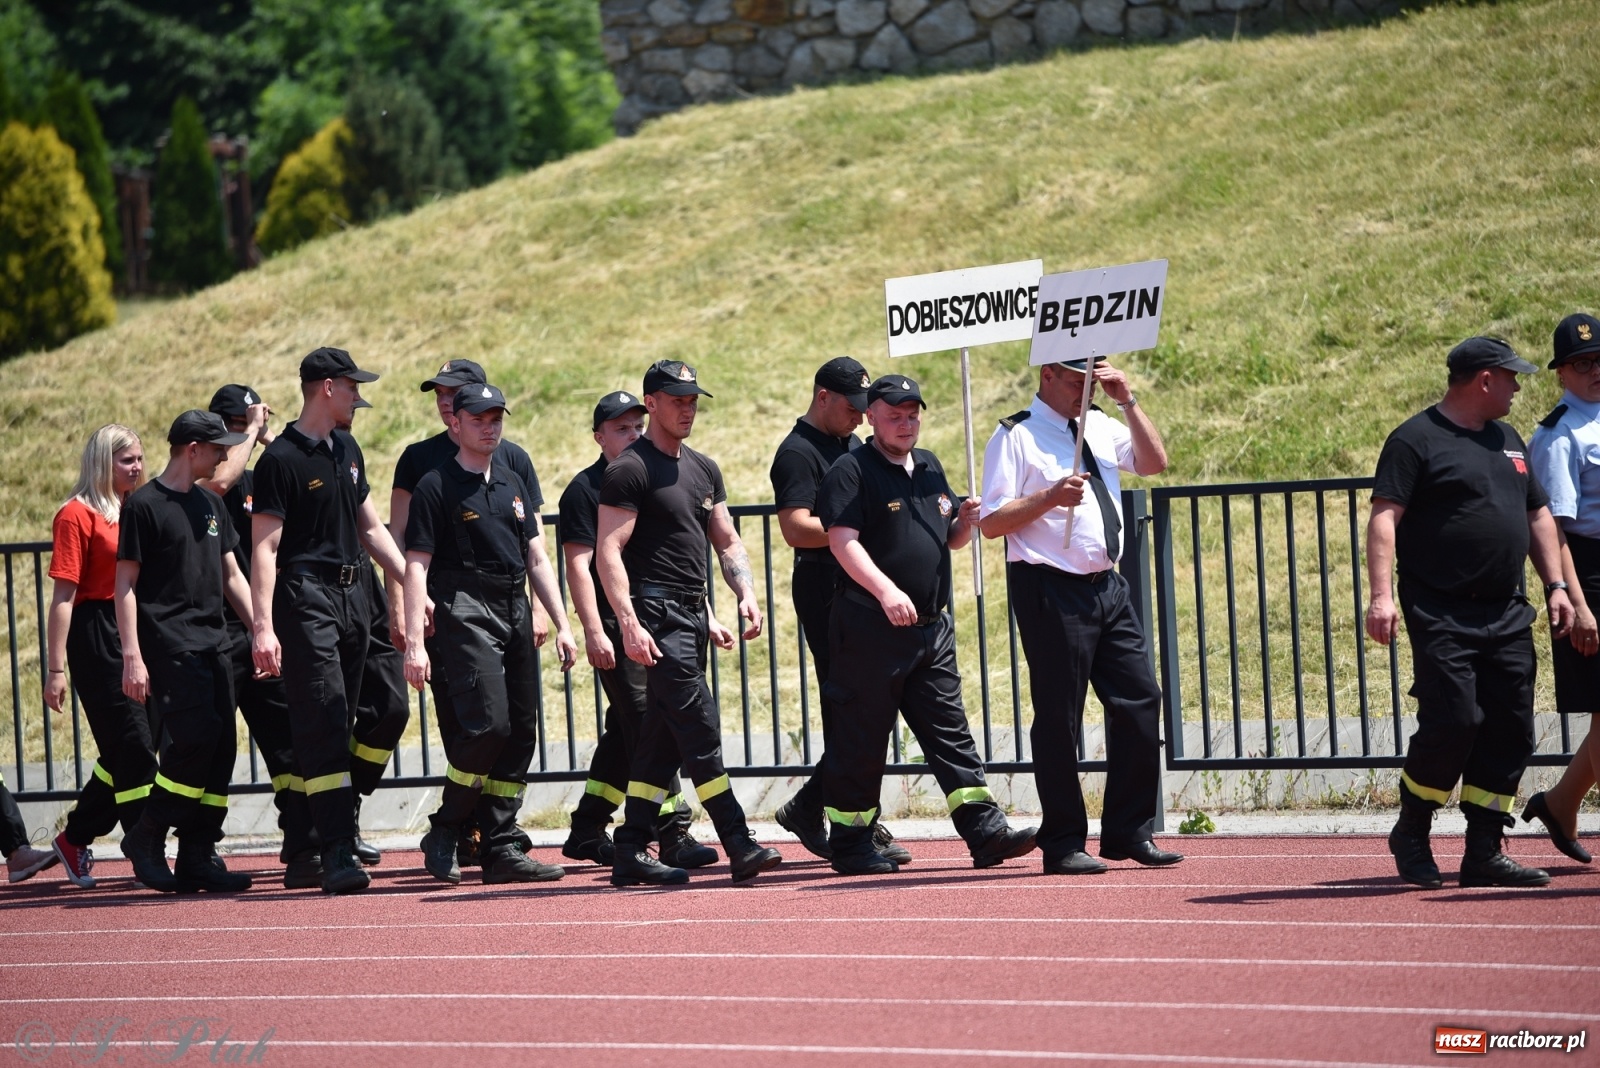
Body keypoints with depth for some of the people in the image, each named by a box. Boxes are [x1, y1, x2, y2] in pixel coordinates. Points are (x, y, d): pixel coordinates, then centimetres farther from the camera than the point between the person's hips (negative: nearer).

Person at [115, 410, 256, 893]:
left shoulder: (211, 505, 18)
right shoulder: (144, 504, -4)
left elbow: (231, 575, 22)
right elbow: (126, 583, -7)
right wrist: (132, 656, -14)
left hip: (214, 644, 7)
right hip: (169, 646, -7)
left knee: (220, 745, 2)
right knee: (194, 737, -18)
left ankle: (198, 856, 6)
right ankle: (146, 837, -3)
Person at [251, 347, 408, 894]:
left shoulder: (347, 450, 17)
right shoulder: (282, 458, -8)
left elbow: (370, 527, 26)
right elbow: (264, 547, -13)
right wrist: (264, 628, -20)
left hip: (352, 596, 8)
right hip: (306, 597, -8)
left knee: (338, 726, 9)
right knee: (322, 721, -14)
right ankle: (338, 853, -19)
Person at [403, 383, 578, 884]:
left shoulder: (512, 485, 19)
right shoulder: (436, 487, -2)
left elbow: (537, 560, 21)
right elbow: (417, 566, -6)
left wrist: (562, 625, 13)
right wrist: (414, 642, -15)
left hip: (516, 614, 7)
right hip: (466, 612, -7)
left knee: (521, 731, 2)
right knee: (488, 723, -20)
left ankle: (503, 848, 6)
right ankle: (443, 832, -4)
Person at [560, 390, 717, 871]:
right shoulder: (586, 488, -4)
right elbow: (579, 565, -10)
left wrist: (706, 618, 19)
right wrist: (593, 632, -18)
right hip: (616, 629, -8)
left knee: (626, 733, 11)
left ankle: (587, 832, 20)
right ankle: (673, 837, -15)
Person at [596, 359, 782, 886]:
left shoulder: (704, 469, 18)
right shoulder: (630, 470, -7)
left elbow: (726, 541, 23)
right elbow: (608, 551, -13)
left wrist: (747, 594, 5)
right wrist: (629, 623, -22)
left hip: (693, 617, 8)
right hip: (656, 616, -8)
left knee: (663, 739, 8)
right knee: (700, 732, -13)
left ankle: (630, 854, 12)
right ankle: (740, 847, -16)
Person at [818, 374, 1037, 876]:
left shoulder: (930, 467, 17)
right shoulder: (852, 472, -6)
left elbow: (949, 539, 25)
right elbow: (842, 541, -18)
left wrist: (965, 523, 1)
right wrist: (885, 589, -31)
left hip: (933, 627, 7)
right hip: (871, 629, -7)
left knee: (950, 732, 4)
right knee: (860, 740, 0)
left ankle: (986, 833, 0)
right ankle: (850, 844, 7)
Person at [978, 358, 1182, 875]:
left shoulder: (1101, 427, 15)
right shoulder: (1016, 437, -5)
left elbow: (1155, 462, 8)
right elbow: (991, 522, -8)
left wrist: (1128, 402, 1)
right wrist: (1050, 497, -21)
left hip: (1107, 587, 7)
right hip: (1051, 590, -7)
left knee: (1140, 701, 3)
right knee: (1059, 718, -3)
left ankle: (1129, 832, 12)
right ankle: (1063, 845, 5)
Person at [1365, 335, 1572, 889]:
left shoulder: (1507, 441, 19)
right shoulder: (1416, 440, -5)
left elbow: (1537, 513, 26)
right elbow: (1385, 517, -12)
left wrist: (1555, 585, 15)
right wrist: (1381, 595, -22)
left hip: (1507, 616, 7)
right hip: (1442, 614, -7)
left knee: (1510, 729, 2)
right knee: (1452, 721, -14)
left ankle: (1483, 853, 7)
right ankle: (1411, 834, 6)